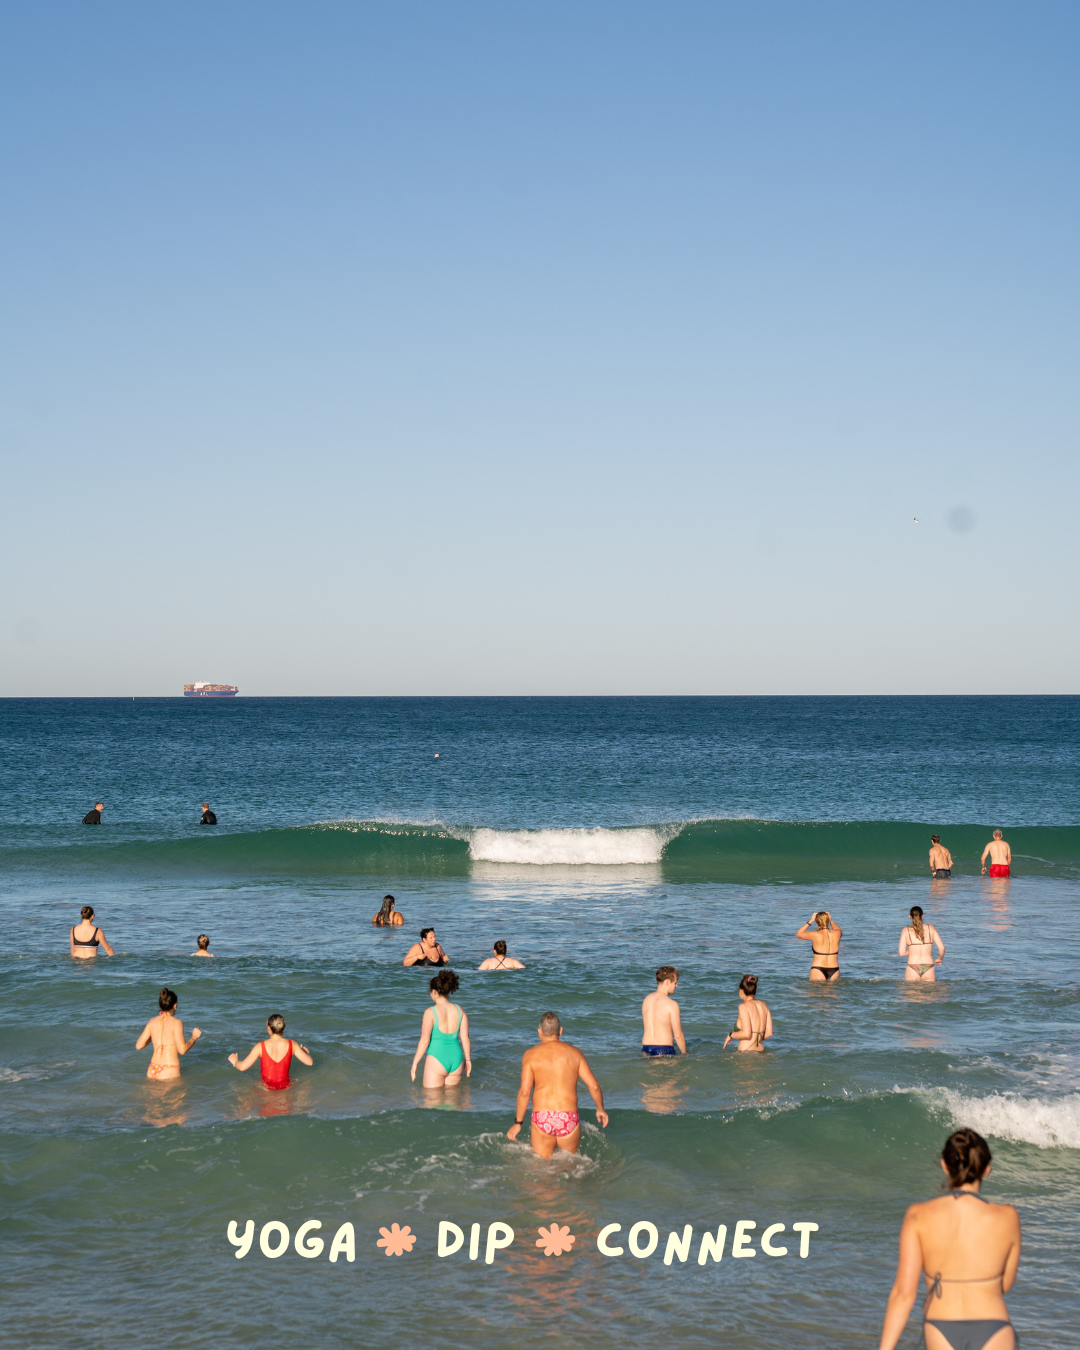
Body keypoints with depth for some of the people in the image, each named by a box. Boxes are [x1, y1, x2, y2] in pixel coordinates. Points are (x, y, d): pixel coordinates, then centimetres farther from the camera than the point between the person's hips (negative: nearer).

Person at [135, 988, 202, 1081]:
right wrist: (194, 1037, 4)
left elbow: (138, 1046, 12)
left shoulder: (152, 1022, 8)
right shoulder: (176, 1022, -7)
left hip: (152, 1070, 6)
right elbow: (182, 1049, -13)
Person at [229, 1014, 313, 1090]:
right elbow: (309, 1062, -4)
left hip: (267, 1086, -2)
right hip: (285, 1086, 2)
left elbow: (242, 1067, -13)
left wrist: (235, 1061, 11)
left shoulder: (261, 1046, -15)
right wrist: (307, 1053, 20)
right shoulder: (292, 1045, -10)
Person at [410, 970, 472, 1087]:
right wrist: (468, 1060, 15)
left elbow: (424, 1040, -12)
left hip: (437, 1059, -5)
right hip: (456, 1059, 5)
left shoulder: (431, 1012, -9)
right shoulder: (460, 1011, 4)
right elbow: (465, 1038, 4)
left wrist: (414, 1064, -4)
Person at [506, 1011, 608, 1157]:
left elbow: (524, 1091, -7)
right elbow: (594, 1086, 5)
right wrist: (600, 1109, 22)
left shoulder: (531, 1055, 2)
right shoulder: (574, 1052, 8)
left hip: (542, 1118, -1)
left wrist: (518, 1123, 1)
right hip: (569, 1118, 1)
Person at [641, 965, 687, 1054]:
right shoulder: (672, 1004, -9)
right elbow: (678, 1035, -8)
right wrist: (684, 1053, 5)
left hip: (646, 1047, 6)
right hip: (664, 1050, -6)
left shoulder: (646, 999, 9)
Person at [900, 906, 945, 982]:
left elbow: (902, 953, 1)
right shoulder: (930, 928, 6)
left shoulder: (906, 930, 3)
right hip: (928, 969, 1)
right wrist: (939, 959, 22)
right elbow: (942, 948, 3)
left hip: (913, 969, -1)